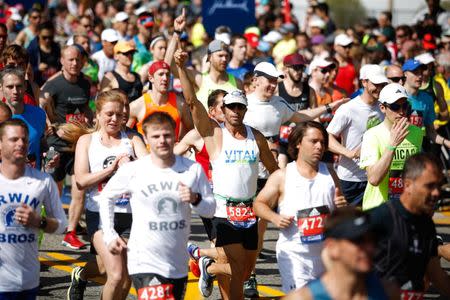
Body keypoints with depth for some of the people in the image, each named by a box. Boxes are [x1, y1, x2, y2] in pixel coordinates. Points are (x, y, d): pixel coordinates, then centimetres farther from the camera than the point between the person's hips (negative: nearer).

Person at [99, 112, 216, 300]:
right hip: (144, 262, -4)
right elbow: (106, 197, 9)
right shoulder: (132, 171, -7)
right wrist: (109, 235, 4)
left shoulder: (193, 170, -1)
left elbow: (210, 210, 5)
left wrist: (195, 199, -17)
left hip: (178, 264, 4)